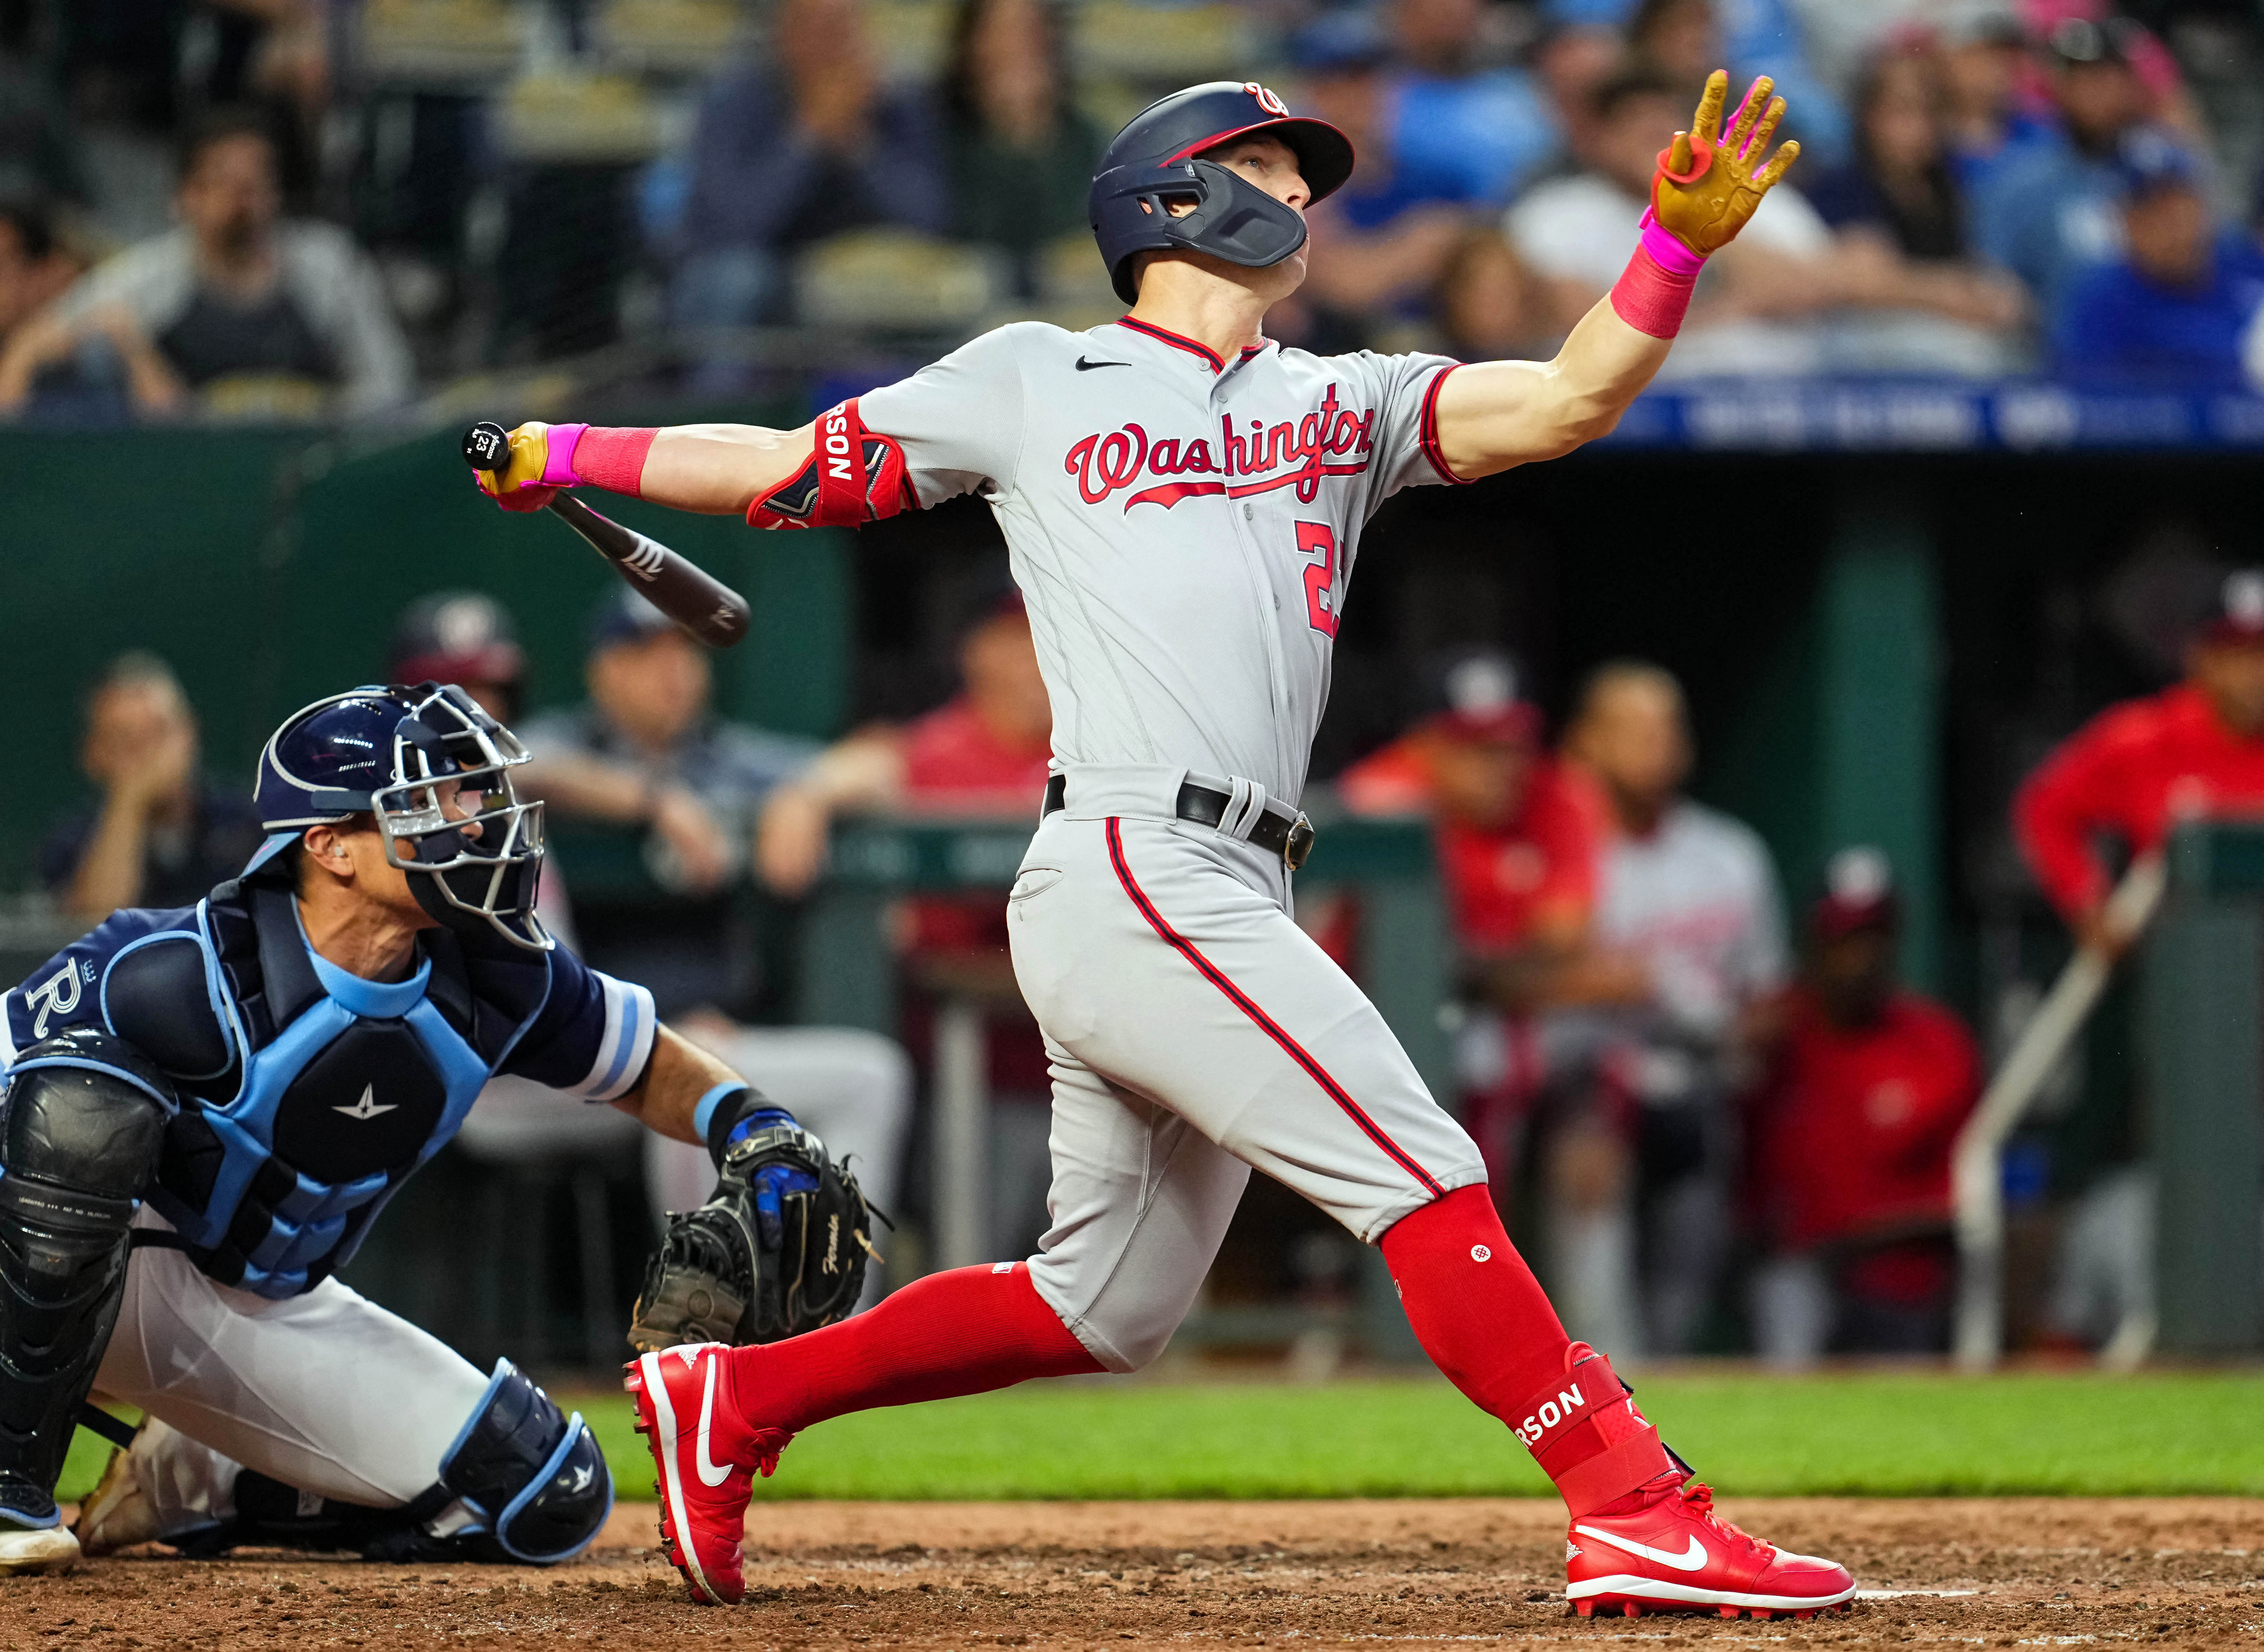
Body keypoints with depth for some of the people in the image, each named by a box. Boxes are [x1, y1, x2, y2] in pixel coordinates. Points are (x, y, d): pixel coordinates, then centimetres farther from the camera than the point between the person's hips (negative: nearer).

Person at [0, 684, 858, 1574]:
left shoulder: (493, 979, -9)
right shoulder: (188, 976, -28)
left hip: (270, 1313, 6)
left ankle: (188, 1491, 11)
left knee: (549, 1499, -2)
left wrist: (756, 1131, -12)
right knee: (89, 1093, -40)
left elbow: (651, 1068, 7)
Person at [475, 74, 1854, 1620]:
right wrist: (570, 453, 12)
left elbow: (1564, 404, 8)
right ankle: (1636, 1515, -16)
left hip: (1219, 909, 7)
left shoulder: (1345, 402, 22)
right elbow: (793, 469, 18)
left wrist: (1675, 250, -7)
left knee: (1106, 1310, 13)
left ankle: (736, 1399, 26)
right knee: (1426, 1175, -15)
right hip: (1133, 871, -7)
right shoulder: (1034, 381, 10)